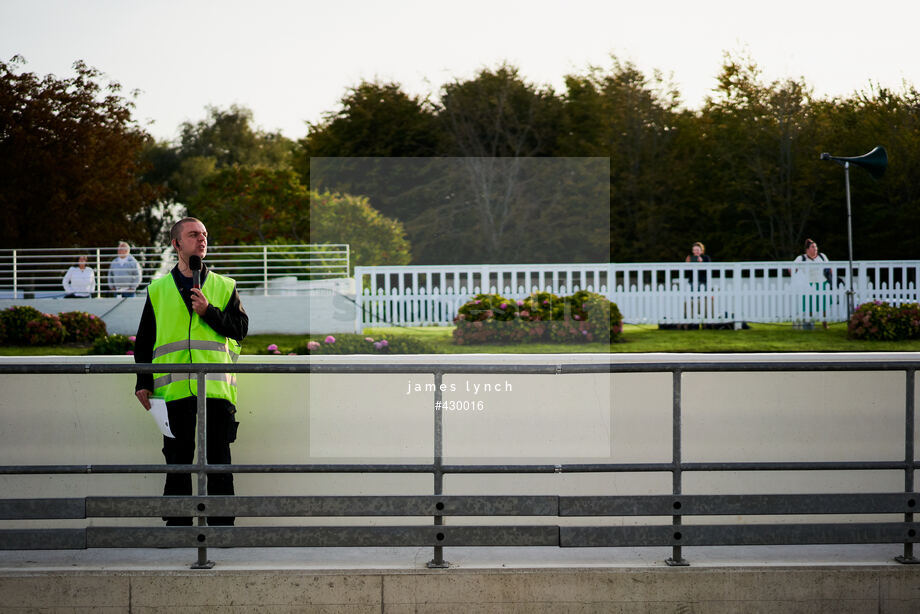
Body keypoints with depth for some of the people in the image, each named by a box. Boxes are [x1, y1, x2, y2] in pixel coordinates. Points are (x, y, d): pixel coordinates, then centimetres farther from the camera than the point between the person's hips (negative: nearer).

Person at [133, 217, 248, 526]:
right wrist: (144, 382, 1)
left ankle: (221, 527, 3)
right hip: (175, 392, 0)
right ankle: (177, 528, 8)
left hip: (216, 390, 0)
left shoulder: (225, 287, 14)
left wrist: (209, 312, -9)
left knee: (219, 465, -1)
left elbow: (240, 328, 4)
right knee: (177, 464, 3)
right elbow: (143, 342, 12)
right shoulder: (158, 291, 14)